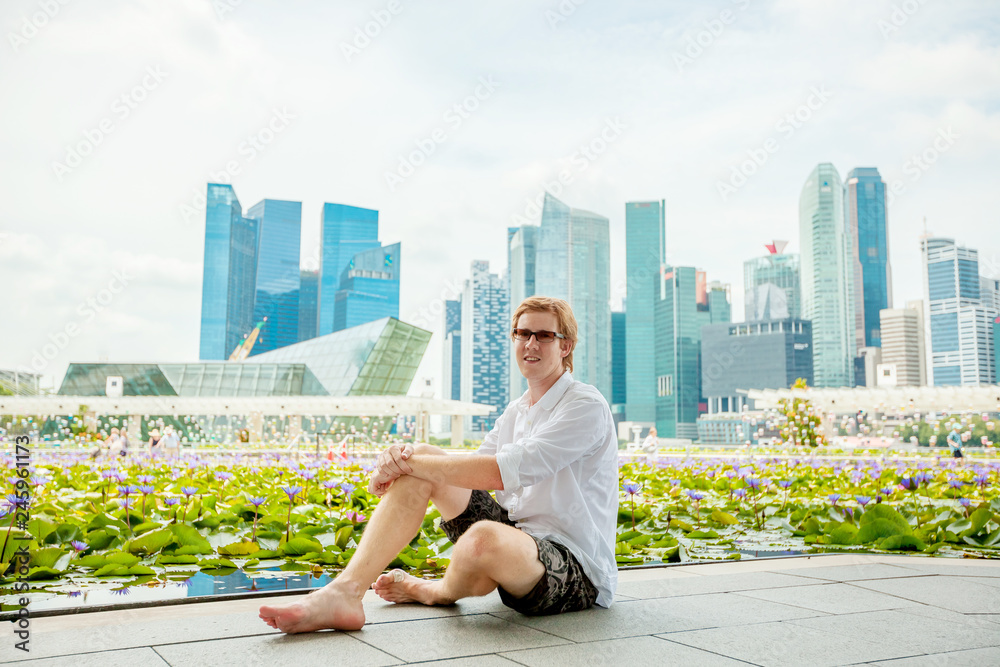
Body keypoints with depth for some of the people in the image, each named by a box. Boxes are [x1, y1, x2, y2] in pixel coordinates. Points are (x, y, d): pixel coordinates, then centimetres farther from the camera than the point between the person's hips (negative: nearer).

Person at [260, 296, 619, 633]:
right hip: (516, 534, 8)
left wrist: (407, 464, -19)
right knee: (425, 459, -7)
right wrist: (404, 458, -14)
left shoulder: (586, 406, -13)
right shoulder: (515, 412, 15)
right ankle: (344, 592, -20)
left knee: (484, 538, -40)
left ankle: (436, 592, -1)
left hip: (581, 571, -7)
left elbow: (502, 473, -24)